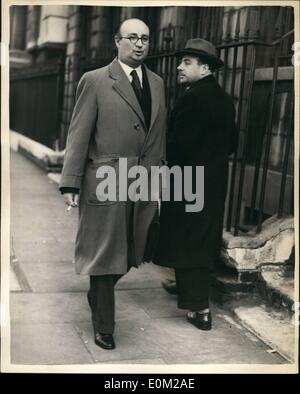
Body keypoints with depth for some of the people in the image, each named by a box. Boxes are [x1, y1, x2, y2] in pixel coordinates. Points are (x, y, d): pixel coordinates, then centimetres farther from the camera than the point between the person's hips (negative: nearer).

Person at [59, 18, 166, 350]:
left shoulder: (156, 83, 12)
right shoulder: (94, 81, -3)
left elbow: (159, 134, 11)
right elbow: (78, 135, -6)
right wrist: (70, 184, -11)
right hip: (107, 181, -5)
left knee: (129, 252, 12)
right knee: (104, 254, 5)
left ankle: (97, 295, 41)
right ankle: (103, 326, 21)